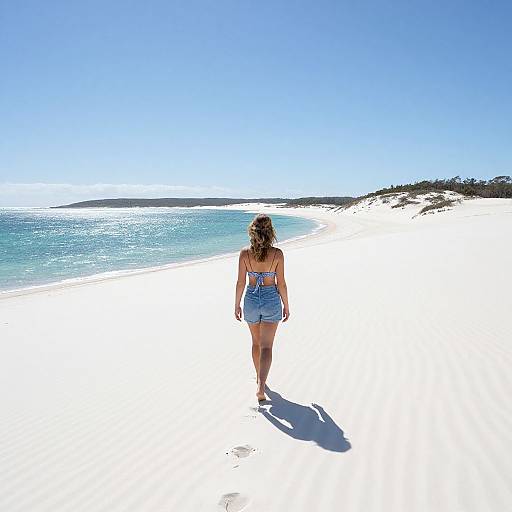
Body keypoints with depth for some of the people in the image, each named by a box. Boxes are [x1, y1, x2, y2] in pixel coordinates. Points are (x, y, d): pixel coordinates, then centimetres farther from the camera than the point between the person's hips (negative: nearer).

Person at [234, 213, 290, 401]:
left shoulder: (245, 253, -8)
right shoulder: (277, 254, -11)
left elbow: (240, 282, -5)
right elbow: (281, 283, -7)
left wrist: (237, 304, 6)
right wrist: (286, 305, 5)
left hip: (251, 299, 2)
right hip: (271, 300, -2)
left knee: (256, 342, 22)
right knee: (266, 346, 1)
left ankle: (259, 378, 38)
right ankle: (260, 386, -11)